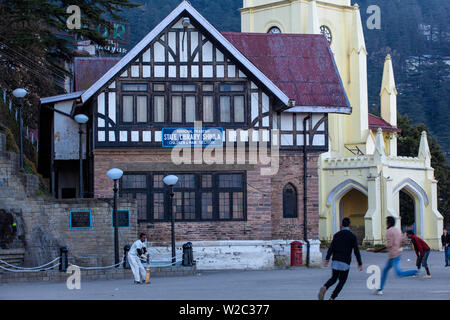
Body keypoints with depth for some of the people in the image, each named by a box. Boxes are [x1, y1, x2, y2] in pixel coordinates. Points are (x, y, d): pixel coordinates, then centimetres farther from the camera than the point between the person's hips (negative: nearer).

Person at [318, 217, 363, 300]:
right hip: (345, 262, -4)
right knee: (342, 281, 7)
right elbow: (356, 251, -7)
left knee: (333, 278, 18)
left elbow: (331, 248, -2)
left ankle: (324, 288, -13)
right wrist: (360, 263, 1)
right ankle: (332, 298, -4)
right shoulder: (352, 236, -3)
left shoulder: (336, 235, 8)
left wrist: (327, 260, -7)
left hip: (335, 261, 4)